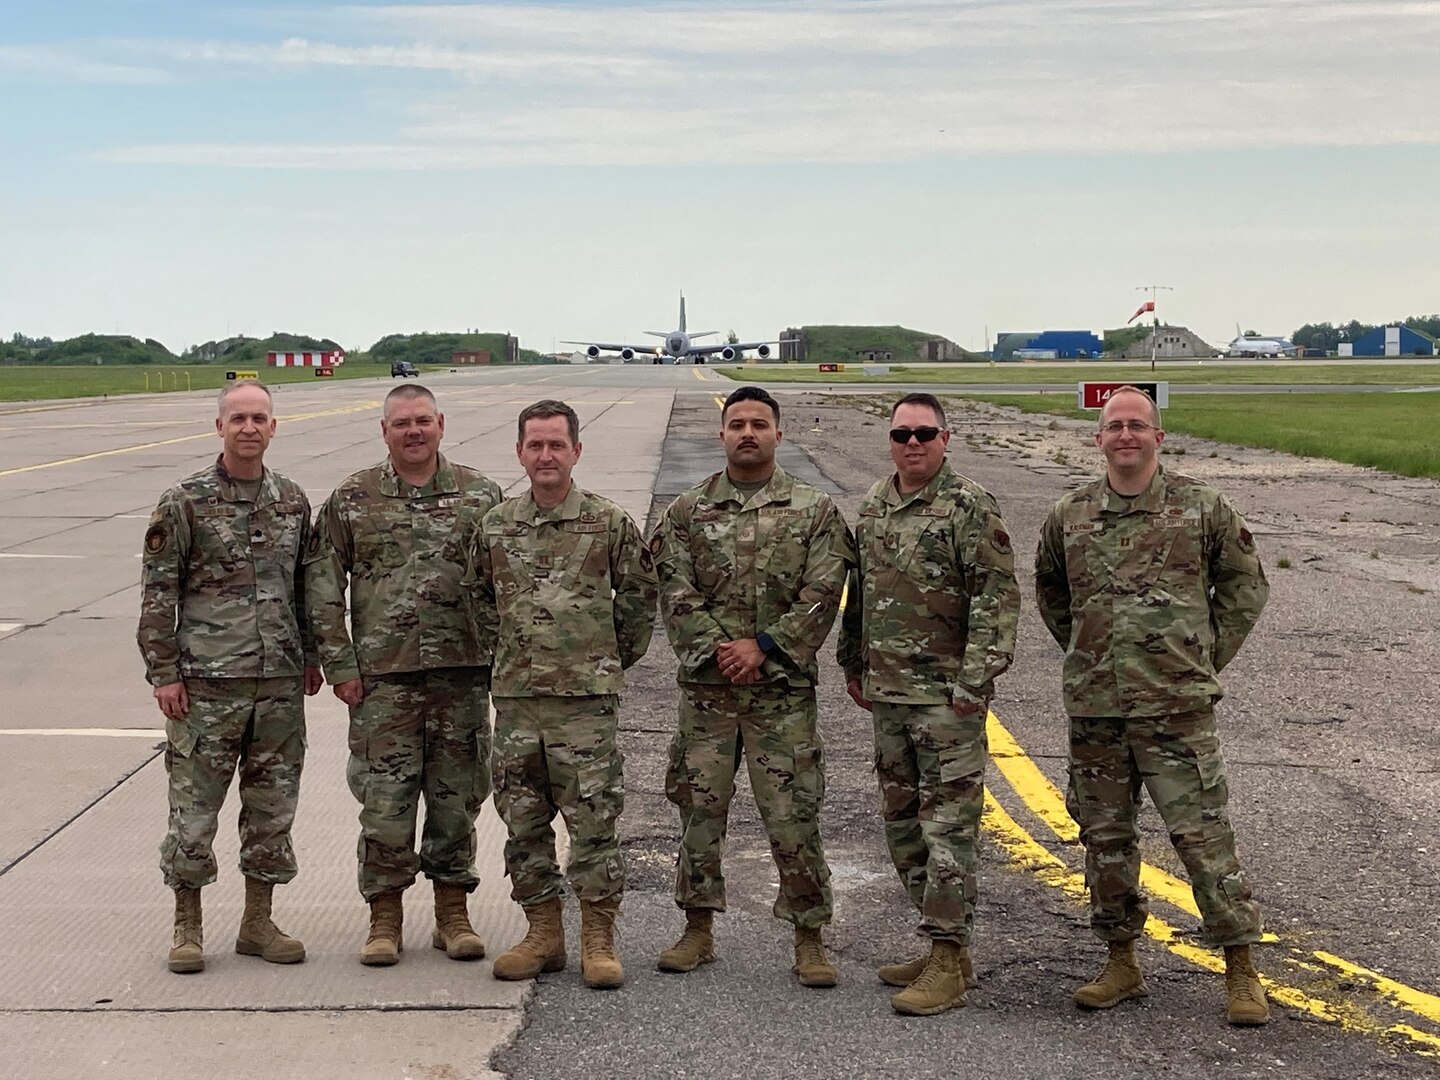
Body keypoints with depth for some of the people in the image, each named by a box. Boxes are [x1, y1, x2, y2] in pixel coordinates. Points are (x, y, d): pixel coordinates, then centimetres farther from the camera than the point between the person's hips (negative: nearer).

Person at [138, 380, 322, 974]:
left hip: (281, 682, 4)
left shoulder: (293, 501, 9)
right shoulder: (183, 502, -4)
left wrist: (311, 656, 15)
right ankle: (187, 926, 15)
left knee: (272, 806, 9)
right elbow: (158, 594, -4)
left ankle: (258, 922, 22)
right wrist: (164, 672, -8)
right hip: (206, 683, -4)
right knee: (194, 805, 2)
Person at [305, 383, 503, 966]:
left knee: (457, 798, 8)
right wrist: (340, 666, -2)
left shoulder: (481, 495, 6)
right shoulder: (351, 500, 4)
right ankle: (385, 918, 14)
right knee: (384, 801, 1)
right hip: (383, 677, -1)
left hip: (463, 674, 1)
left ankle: (453, 914, 20)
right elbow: (322, 587, 4)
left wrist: (501, 657, 3)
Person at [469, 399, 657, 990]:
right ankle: (544, 934, 20)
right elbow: (480, 596, 20)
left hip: (586, 697, -4)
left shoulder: (610, 523, -2)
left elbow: (639, 596, 8)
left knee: (594, 820, -2)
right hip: (516, 696, 4)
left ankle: (598, 940, 8)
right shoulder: (496, 526, 7)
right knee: (523, 821, 9)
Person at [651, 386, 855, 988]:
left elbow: (822, 594, -4)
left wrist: (763, 645, -13)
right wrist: (720, 650, -13)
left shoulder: (813, 510, 4)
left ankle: (808, 939, 9)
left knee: (794, 815, -2)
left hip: (783, 689, -2)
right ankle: (698, 930, 22)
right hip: (706, 687, 2)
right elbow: (676, 595, -1)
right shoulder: (687, 512, 7)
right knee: (699, 809, 8)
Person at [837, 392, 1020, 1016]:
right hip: (887, 692, 8)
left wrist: (975, 680, -18)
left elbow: (998, 596, -14)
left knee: (948, 824, -6)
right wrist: (853, 664, 20)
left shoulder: (969, 506, -9)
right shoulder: (873, 506, 13)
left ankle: (948, 964, -1)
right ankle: (944, 947, 23)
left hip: (946, 694, -8)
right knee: (902, 823, 12)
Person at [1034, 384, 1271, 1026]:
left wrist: (1210, 655, 6)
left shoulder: (1201, 509, 0)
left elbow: (1245, 582, 12)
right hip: (1093, 709, 3)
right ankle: (1121, 962, 23)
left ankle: (1241, 971, 6)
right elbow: (1048, 591, 23)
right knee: (1105, 836, 10)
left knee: (1202, 834, -5)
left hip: (1177, 707, -3)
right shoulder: (1069, 517, 6)